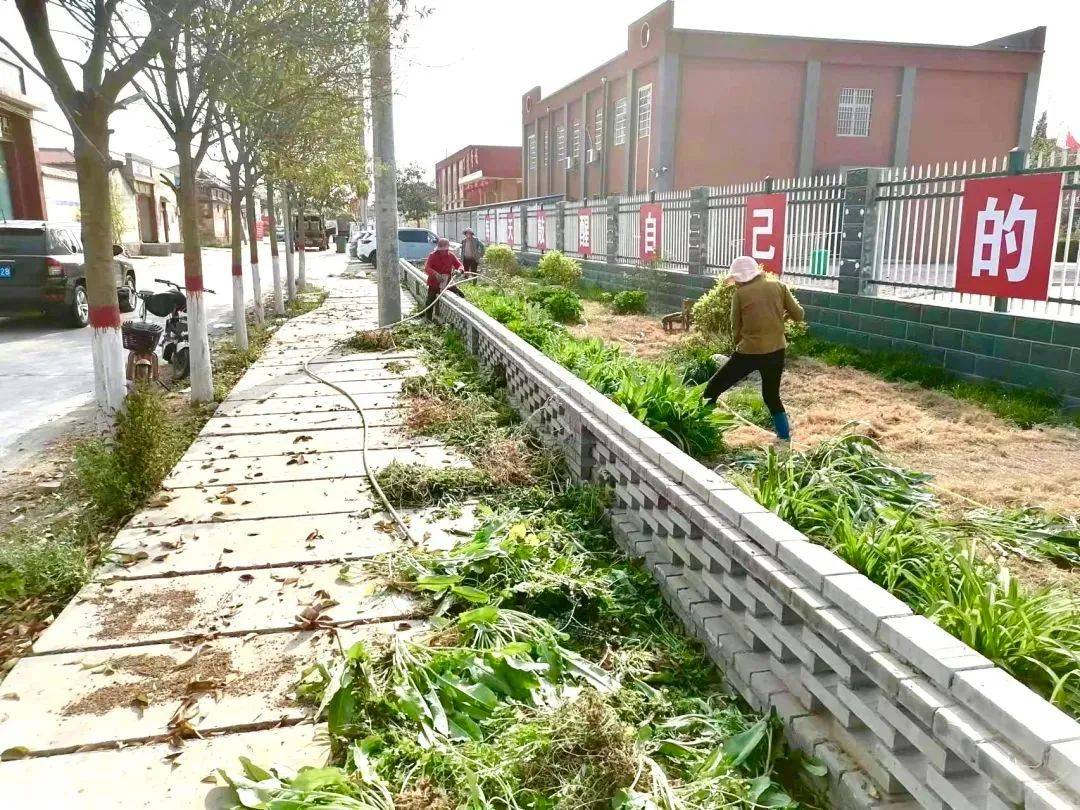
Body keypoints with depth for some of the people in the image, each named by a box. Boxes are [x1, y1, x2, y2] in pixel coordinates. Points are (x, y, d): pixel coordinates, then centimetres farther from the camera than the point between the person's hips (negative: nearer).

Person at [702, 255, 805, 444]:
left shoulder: (740, 294, -2)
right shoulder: (779, 287, 5)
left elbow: (736, 329, 4)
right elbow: (799, 316, 8)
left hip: (749, 352, -4)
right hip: (776, 352, 4)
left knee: (713, 388, 9)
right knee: (772, 396, 23)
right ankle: (785, 437, 24)